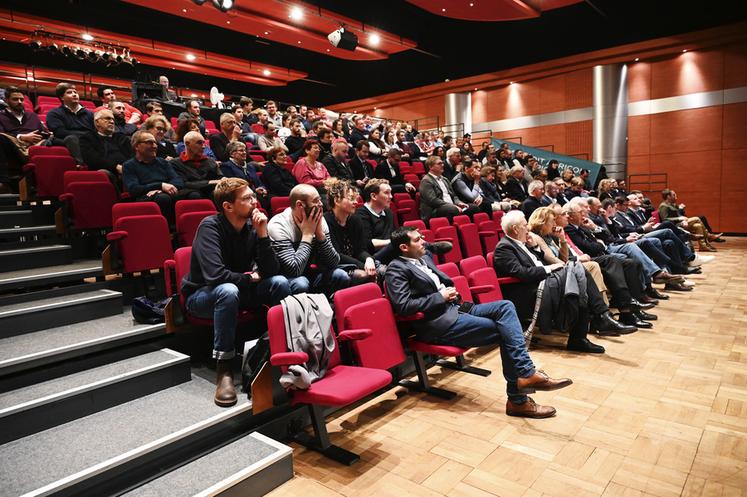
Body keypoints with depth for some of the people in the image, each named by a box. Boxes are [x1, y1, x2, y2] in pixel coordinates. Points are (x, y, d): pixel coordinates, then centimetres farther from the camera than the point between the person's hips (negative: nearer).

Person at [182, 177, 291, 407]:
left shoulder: (252, 226, -6)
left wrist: (262, 233, -23)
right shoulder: (210, 226, -22)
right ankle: (223, 367, -27)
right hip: (201, 296, -5)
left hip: (239, 290, 5)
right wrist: (249, 278, -18)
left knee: (280, 282, -20)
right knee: (228, 290, -39)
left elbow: (272, 271, -14)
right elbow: (215, 274, -35)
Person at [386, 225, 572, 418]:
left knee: (506, 306, -12)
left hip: (455, 308, 9)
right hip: (438, 323, -9)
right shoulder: (396, 269, -7)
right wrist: (440, 296, -13)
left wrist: (451, 293, 4)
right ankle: (517, 400, -6)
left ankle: (526, 375, -18)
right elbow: (403, 306, -18)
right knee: (504, 330, -13)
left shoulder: (425, 259, 19)